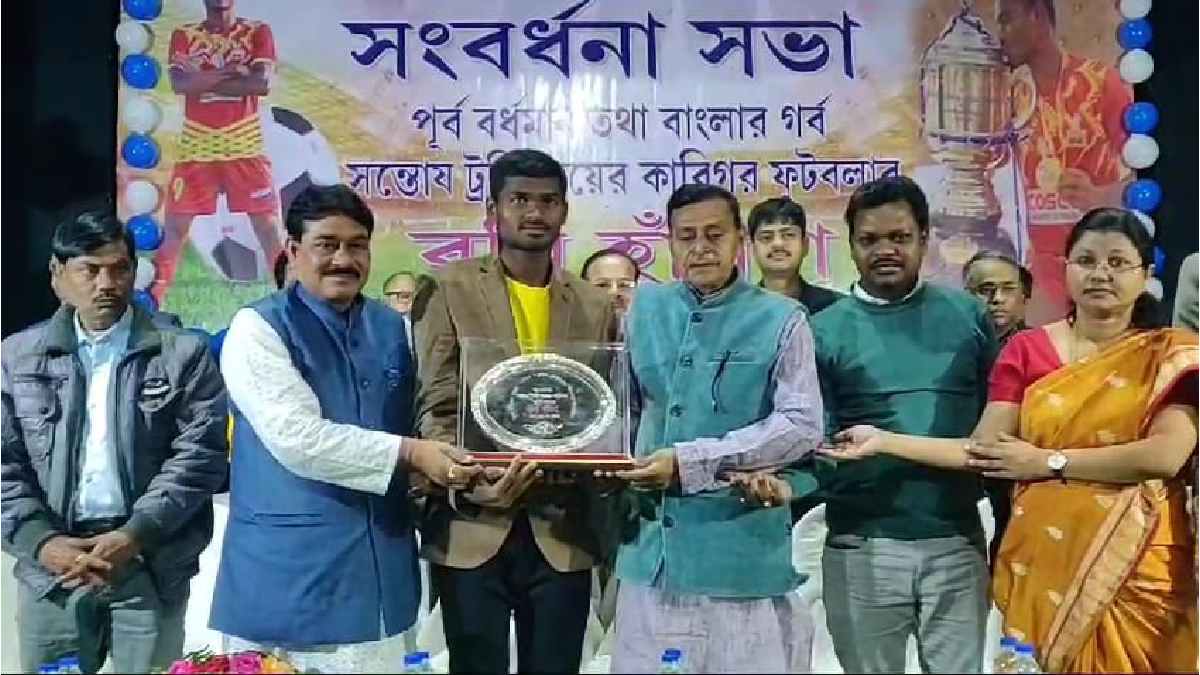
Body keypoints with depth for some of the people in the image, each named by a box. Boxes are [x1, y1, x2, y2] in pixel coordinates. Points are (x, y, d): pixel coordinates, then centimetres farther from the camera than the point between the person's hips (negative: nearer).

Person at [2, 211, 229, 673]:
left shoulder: (182, 354, 0)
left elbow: (199, 455, -6)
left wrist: (134, 536, -15)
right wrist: (41, 541, -10)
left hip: (150, 565, -2)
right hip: (53, 566, 2)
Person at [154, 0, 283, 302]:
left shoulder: (257, 32, 3)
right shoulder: (183, 35, 7)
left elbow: (262, 84, -13)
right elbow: (180, 84, -10)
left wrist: (203, 81, -11)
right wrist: (233, 72, -14)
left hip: (245, 146, -1)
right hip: (196, 147, 1)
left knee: (267, 224, 0)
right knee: (175, 224, 4)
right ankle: (155, 296, 13)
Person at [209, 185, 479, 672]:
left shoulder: (391, 327, 9)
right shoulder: (259, 327, -8)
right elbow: (298, 438, -20)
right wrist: (408, 454, -20)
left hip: (379, 567, 5)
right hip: (289, 570, -5)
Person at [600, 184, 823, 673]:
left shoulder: (780, 319, -3)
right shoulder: (645, 307, 9)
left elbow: (802, 426, -11)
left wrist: (691, 462, -17)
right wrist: (622, 465, 0)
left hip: (743, 553, -3)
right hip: (651, 548, 4)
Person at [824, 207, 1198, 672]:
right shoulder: (1026, 349, 4)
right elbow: (983, 450, -4)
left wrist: (1047, 462, -11)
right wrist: (884, 441, -13)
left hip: (1138, 562, -1)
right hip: (1042, 557, 1)